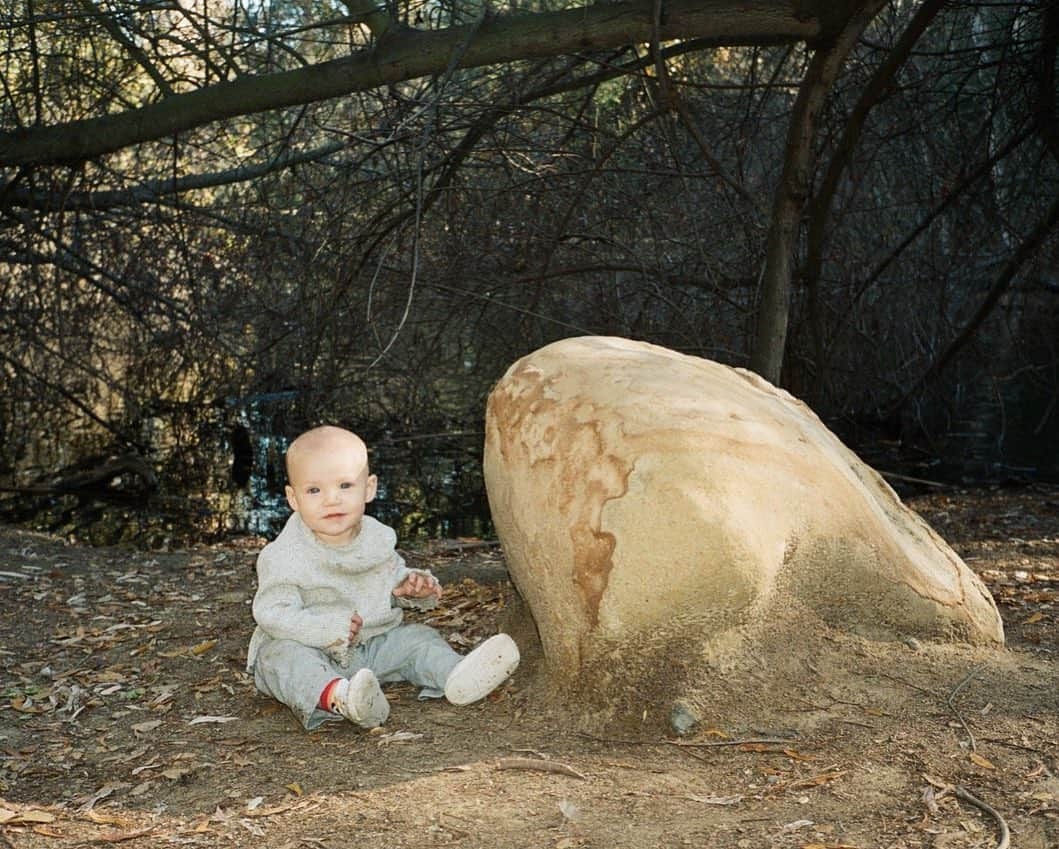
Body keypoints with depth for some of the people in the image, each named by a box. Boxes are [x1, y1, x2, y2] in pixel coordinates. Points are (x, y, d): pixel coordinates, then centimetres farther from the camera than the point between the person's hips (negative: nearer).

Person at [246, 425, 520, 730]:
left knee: (417, 638, -7)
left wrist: (412, 586, -4)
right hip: (306, 648, -6)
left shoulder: (377, 539, 1)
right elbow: (271, 613, -22)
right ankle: (336, 696, -64)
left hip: (370, 646, 6)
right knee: (284, 657, -34)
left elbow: (392, 576, 20)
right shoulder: (283, 556, -16)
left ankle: (456, 675, -35)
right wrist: (325, 629, -35)